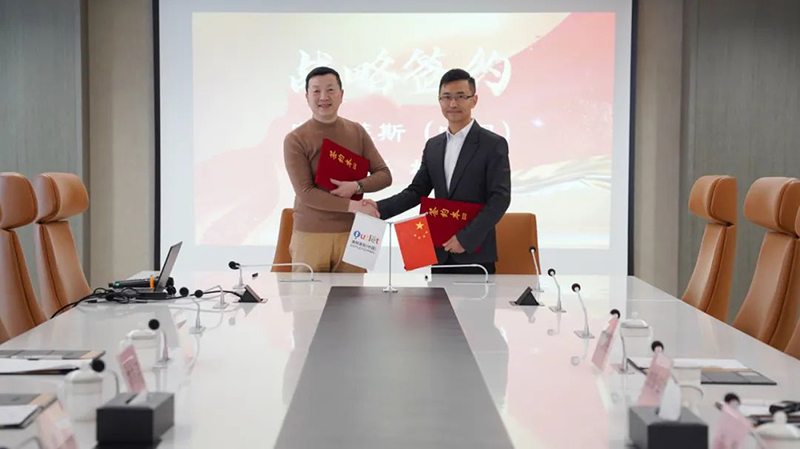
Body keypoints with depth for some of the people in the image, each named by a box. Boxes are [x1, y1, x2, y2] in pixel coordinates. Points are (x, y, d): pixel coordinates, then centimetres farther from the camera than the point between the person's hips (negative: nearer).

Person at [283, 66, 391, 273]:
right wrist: (353, 206, -15)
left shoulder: (357, 132, 9)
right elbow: (305, 193, -10)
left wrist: (357, 186, -11)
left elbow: (384, 175, 10)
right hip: (310, 235, -3)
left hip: (351, 233, 3)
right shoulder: (295, 140, -4)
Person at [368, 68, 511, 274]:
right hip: (440, 253, 5)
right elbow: (417, 191, 12)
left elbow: (500, 198, -11)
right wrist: (380, 208, -5)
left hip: (476, 253, -5)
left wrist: (466, 238, -18)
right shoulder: (433, 145, 13)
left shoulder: (493, 144, -5)